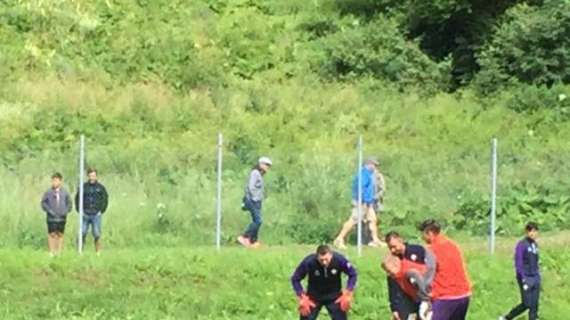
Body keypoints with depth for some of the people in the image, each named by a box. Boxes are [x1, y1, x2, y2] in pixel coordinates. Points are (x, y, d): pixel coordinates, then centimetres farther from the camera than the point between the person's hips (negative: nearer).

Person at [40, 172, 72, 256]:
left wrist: (65, 211, -5)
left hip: (62, 217, 2)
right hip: (51, 218, -2)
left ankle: (59, 252, 14)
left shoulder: (64, 192, 3)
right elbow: (43, 202, 2)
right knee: (52, 234, -3)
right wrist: (49, 210, -10)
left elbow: (69, 203, 10)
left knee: (60, 234, 7)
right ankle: (51, 252, 1)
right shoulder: (48, 192, -2)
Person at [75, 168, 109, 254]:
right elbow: (77, 198, 12)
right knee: (82, 233, -2)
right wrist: (79, 210, 4)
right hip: (85, 215, 1)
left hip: (96, 215, 0)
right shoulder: (83, 187, 5)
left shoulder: (100, 188, 5)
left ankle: (98, 251, 4)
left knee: (96, 234, -2)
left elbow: (105, 200, 10)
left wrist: (101, 210, 1)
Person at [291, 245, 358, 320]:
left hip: (334, 297, 1)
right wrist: (302, 298, -18)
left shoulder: (339, 260, -26)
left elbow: (353, 274, -8)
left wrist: (347, 294, -15)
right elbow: (295, 279, -13)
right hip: (314, 297, -1)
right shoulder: (309, 262, -29)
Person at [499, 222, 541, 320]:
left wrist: (538, 277, 15)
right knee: (526, 304, -5)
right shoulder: (521, 245, -11)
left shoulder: (535, 245, 11)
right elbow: (518, 264, -14)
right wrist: (524, 279, -18)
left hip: (535, 278, 7)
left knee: (534, 305, 4)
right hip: (526, 278, -7)